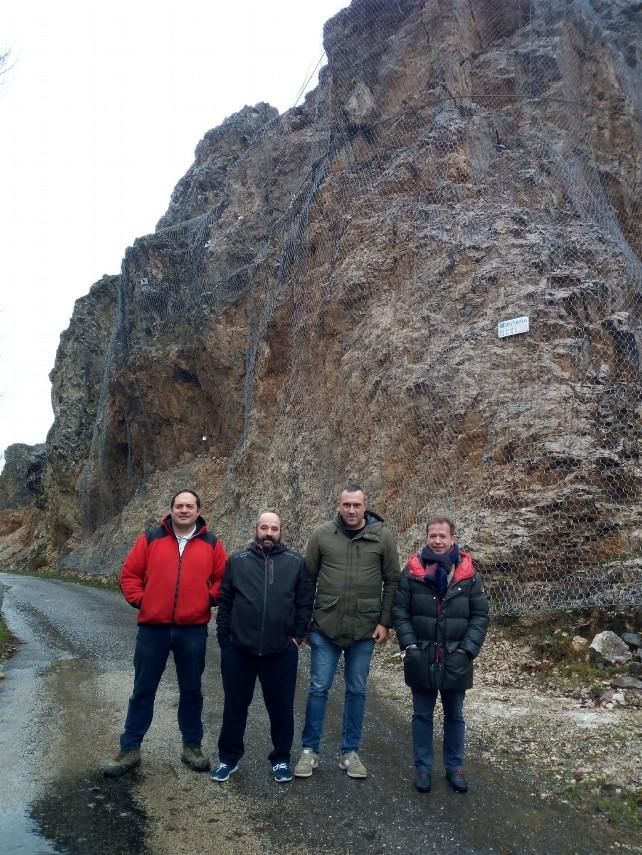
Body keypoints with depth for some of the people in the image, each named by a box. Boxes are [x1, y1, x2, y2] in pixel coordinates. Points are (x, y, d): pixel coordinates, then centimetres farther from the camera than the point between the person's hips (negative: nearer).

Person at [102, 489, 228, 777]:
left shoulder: (211, 543, 2)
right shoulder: (151, 538, 1)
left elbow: (223, 577, 7)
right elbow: (129, 573, 5)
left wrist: (209, 599, -4)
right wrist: (139, 600, -4)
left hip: (193, 629, 0)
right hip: (153, 628, 0)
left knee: (191, 690, 13)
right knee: (143, 690, 11)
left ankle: (192, 746, 30)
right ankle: (130, 749, 26)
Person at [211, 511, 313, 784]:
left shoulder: (296, 562, 0)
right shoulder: (237, 561, 0)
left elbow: (305, 602, 3)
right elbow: (224, 601, 3)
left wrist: (298, 636, -1)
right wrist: (223, 637, 0)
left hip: (281, 651, 0)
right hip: (238, 649, 0)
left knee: (281, 708, 12)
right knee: (235, 706, 14)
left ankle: (281, 759, 31)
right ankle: (228, 758, 33)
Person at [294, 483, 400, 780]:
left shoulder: (382, 537, -4)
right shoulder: (321, 534, -4)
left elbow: (392, 581, 0)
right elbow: (308, 578, 2)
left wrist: (385, 622, -4)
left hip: (365, 629, 1)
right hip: (325, 627, 0)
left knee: (357, 691, 12)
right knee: (318, 689, 7)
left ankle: (350, 752, 28)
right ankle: (310, 750, 23)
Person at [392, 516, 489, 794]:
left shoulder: (469, 574, -5)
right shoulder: (412, 571, -6)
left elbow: (480, 615, -2)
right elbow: (399, 611, -3)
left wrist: (468, 649, -10)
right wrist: (410, 645, -11)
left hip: (455, 660, 1)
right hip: (421, 659, 0)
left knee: (454, 716, 17)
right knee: (422, 716, 13)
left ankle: (454, 767, 34)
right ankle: (423, 767, 29)